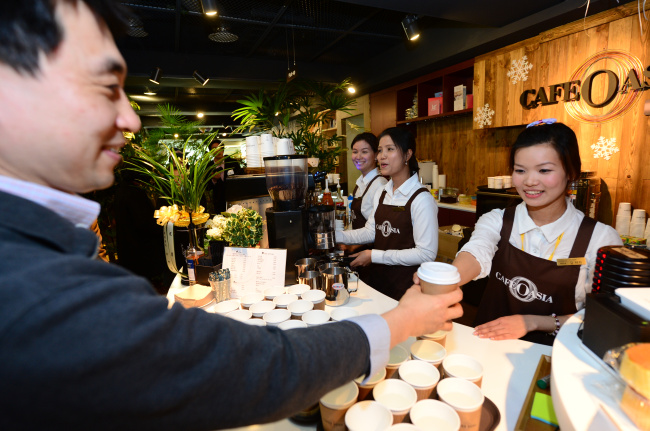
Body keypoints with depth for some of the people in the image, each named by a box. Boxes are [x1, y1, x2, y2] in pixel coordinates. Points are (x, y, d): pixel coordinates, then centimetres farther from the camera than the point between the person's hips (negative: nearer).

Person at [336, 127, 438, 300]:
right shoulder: (381, 194, 5)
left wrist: (375, 256, -18)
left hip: (405, 285, -6)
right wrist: (336, 235, -4)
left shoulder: (422, 200, -17)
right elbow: (371, 231, 8)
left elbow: (426, 254, -20)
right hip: (376, 276, 6)